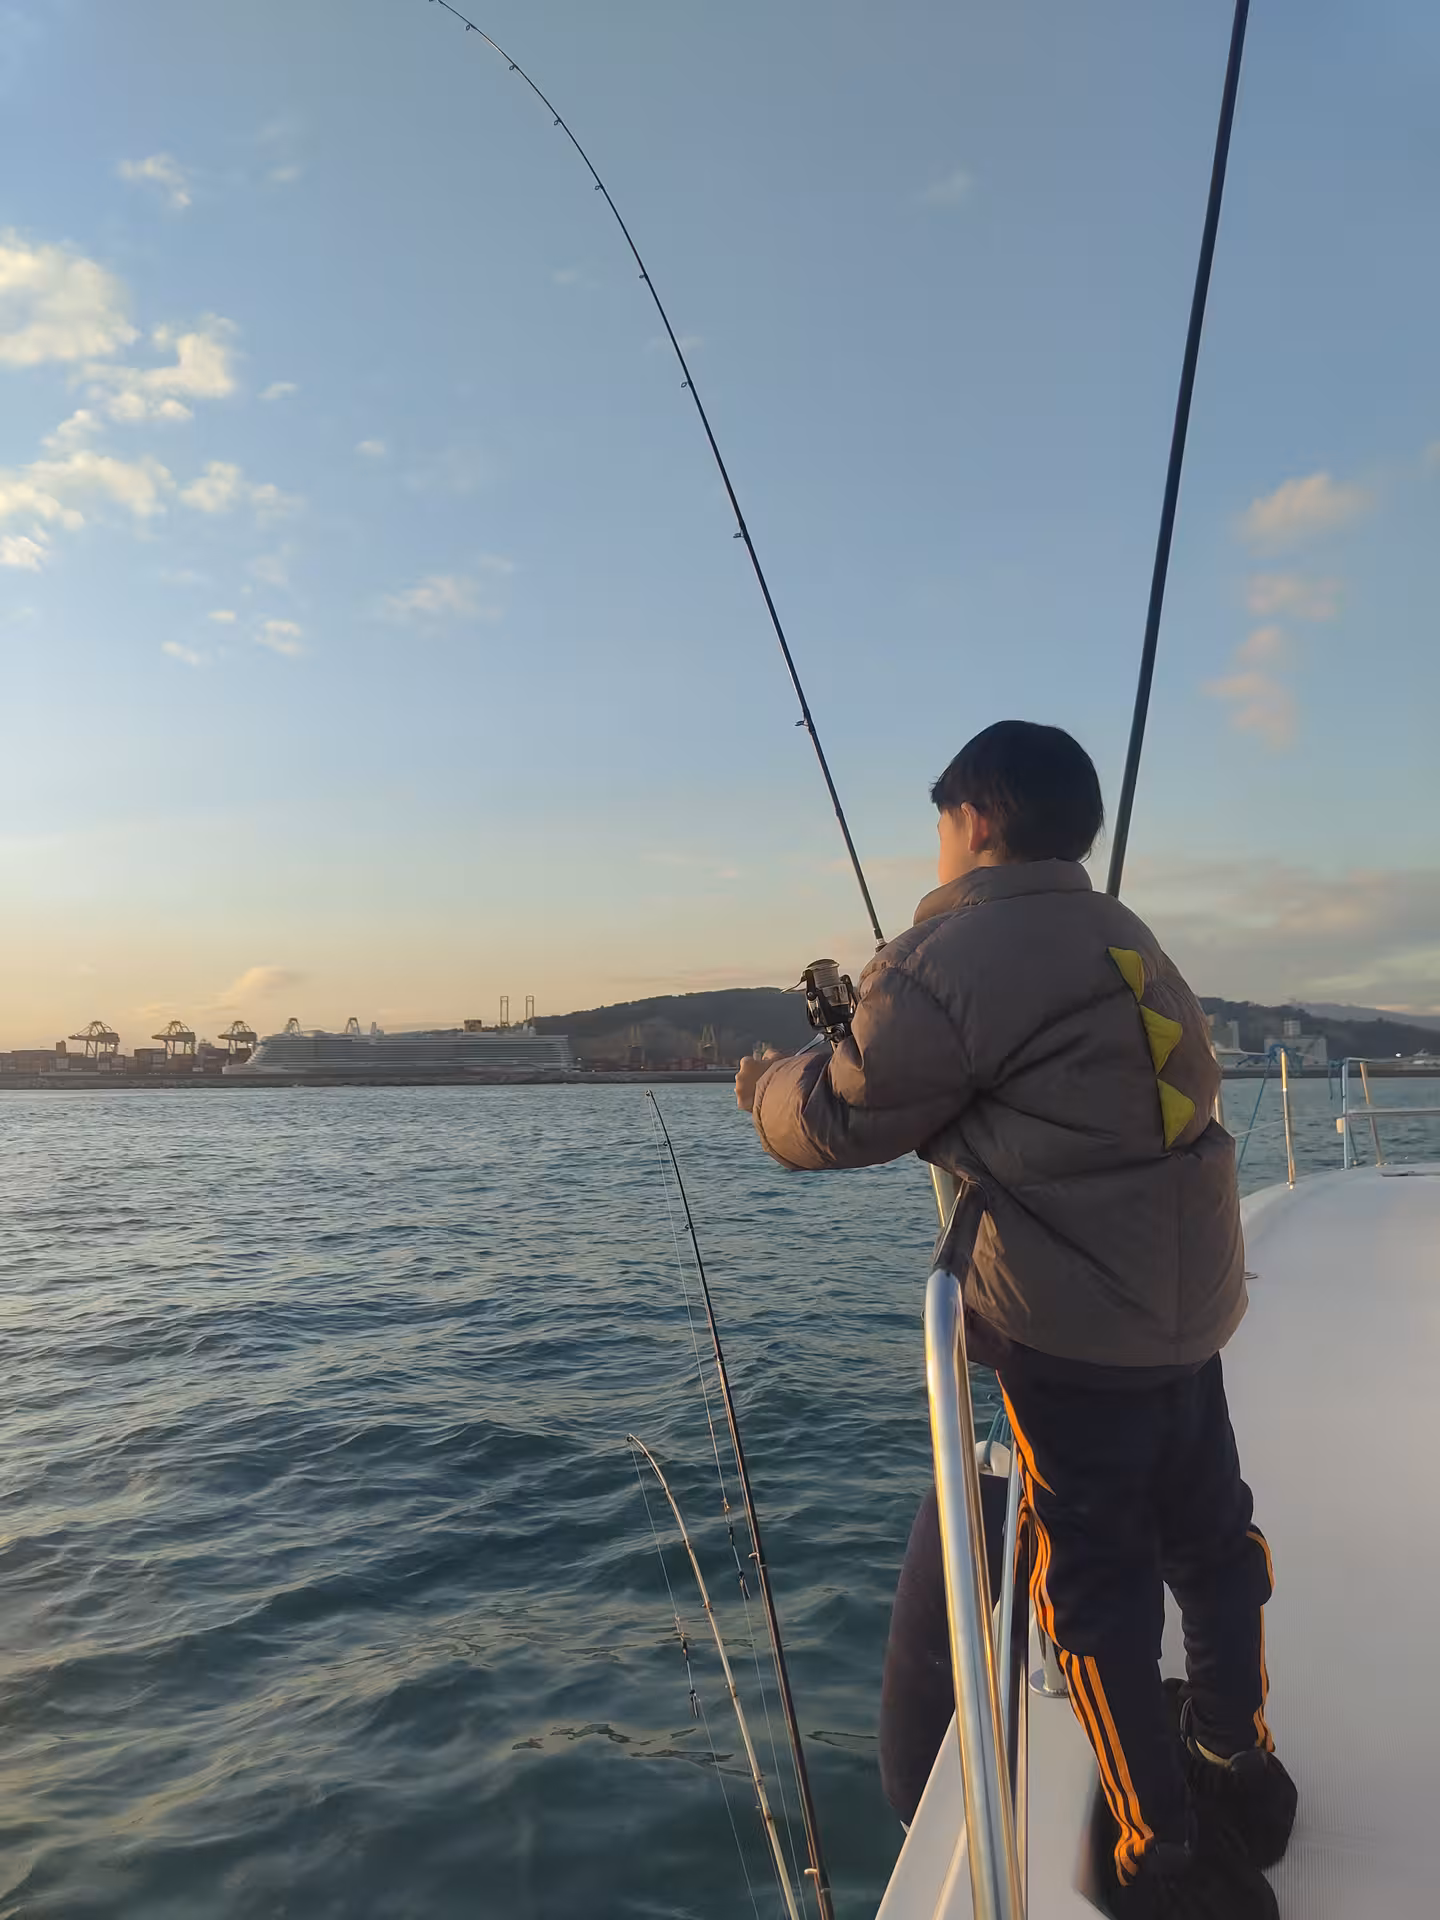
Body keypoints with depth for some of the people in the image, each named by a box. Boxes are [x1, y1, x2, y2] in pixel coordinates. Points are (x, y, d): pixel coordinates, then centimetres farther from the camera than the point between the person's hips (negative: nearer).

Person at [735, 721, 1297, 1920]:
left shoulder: (946, 958, -18)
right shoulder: (1120, 937, 10)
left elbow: (845, 1120, -10)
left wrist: (772, 1086, 12)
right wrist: (870, 1028, 23)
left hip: (1074, 1323, -8)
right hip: (1190, 1295, 9)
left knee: (1097, 1577, 8)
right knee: (1210, 1537, 21)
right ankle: (1238, 1774, 41)